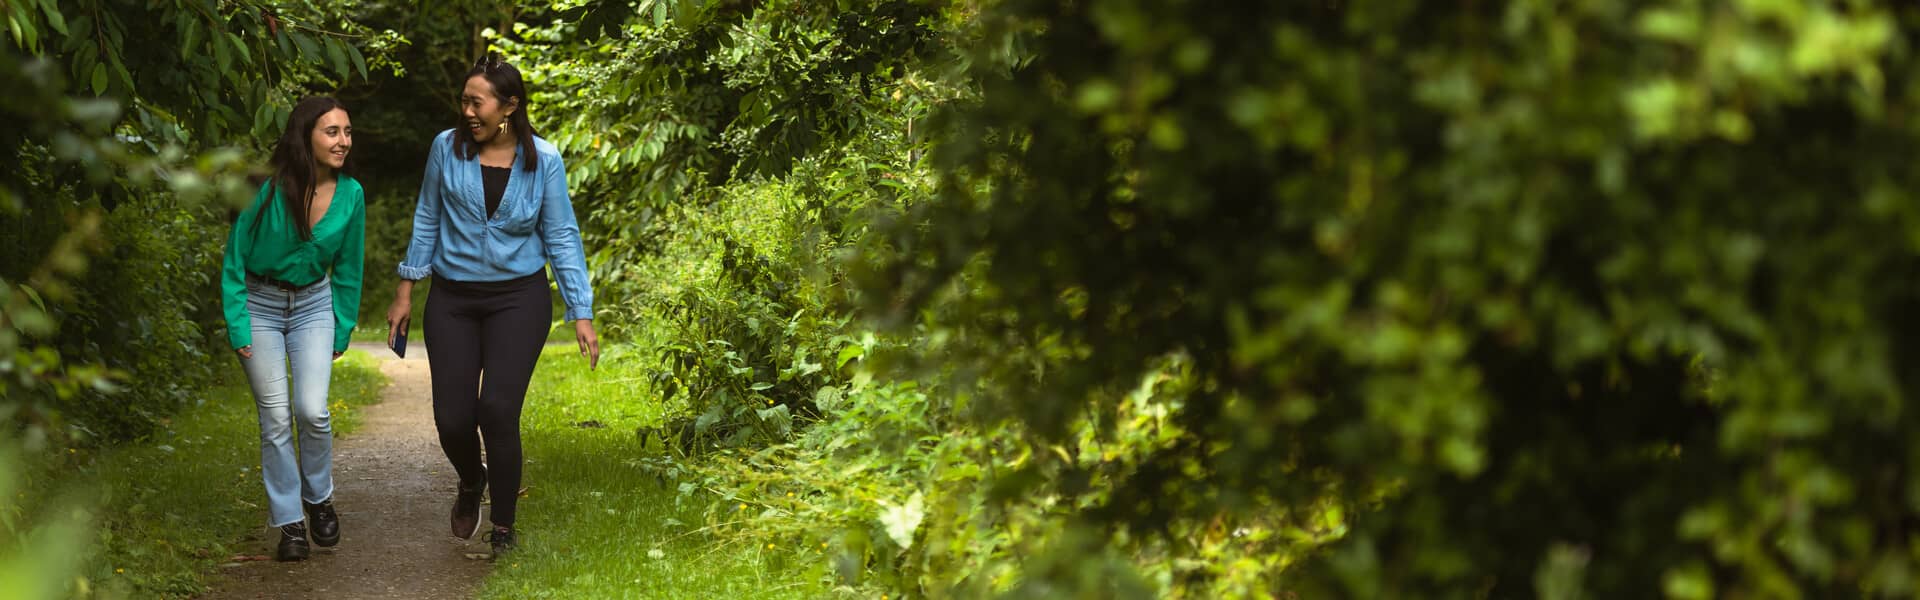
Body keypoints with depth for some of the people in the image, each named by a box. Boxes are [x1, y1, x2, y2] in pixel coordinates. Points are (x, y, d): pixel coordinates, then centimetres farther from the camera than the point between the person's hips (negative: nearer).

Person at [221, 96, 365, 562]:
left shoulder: (350, 195, -8)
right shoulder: (269, 189, -19)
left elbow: (348, 268, 5)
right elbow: (234, 259, -10)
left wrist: (342, 331, 5)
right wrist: (238, 328, -12)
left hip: (314, 305, 2)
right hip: (260, 306, -2)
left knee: (312, 410, -12)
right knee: (276, 419, -3)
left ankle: (318, 498, 14)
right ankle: (289, 523, 8)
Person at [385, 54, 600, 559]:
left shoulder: (543, 160, -5)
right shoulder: (447, 148, -2)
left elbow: (562, 238, 0)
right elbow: (427, 221, 9)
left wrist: (582, 314, -3)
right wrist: (405, 291, 10)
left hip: (518, 296, -2)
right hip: (453, 299, 2)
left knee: (497, 408, -16)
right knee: (452, 416, -5)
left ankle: (503, 528, 2)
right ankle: (470, 481, 32)